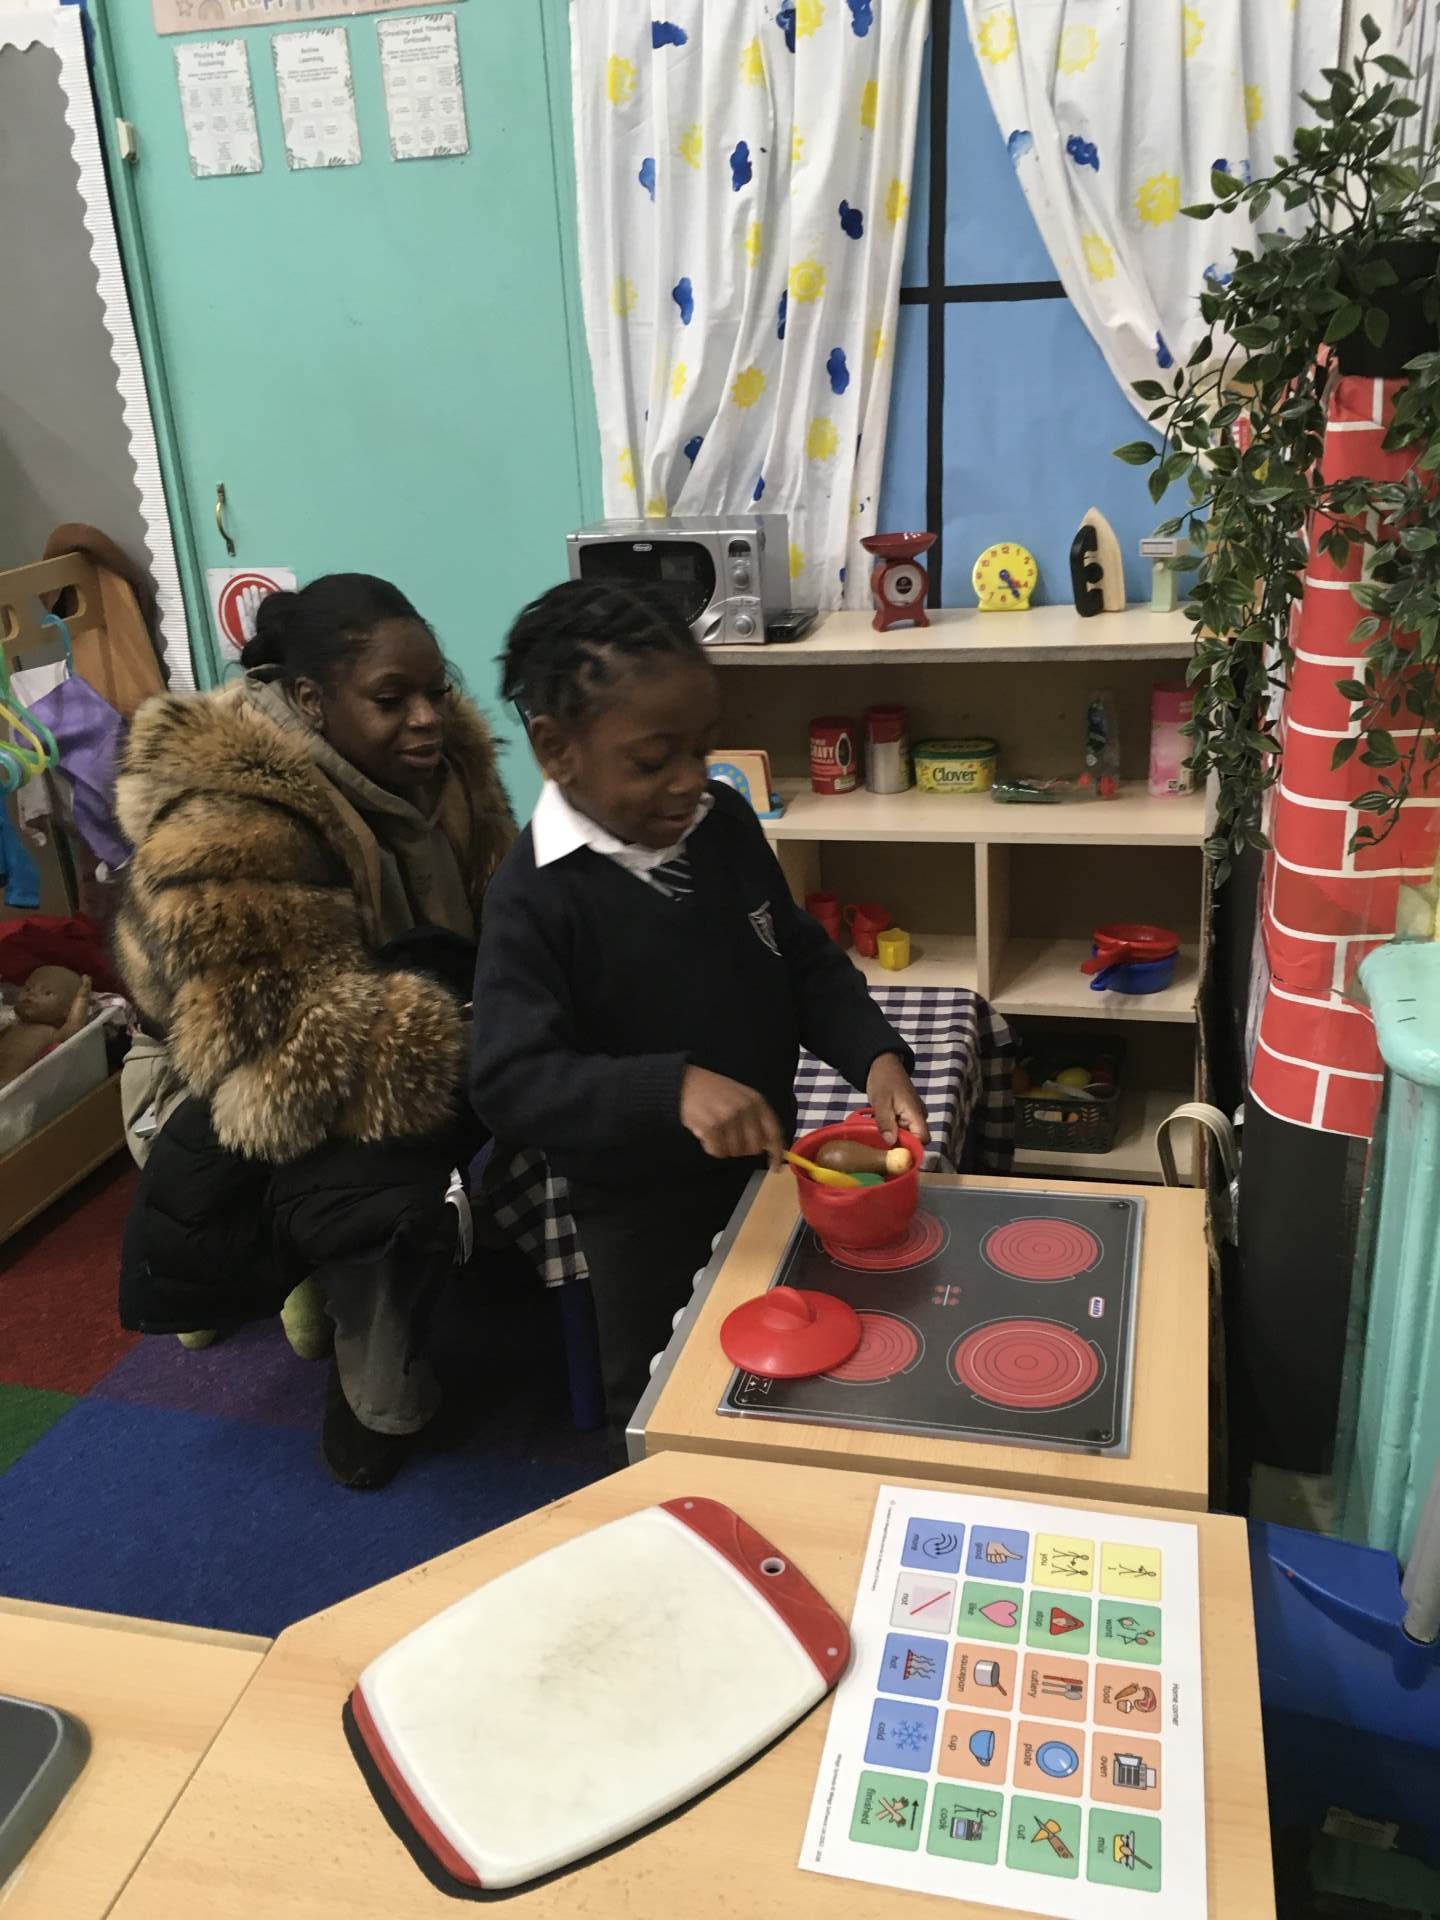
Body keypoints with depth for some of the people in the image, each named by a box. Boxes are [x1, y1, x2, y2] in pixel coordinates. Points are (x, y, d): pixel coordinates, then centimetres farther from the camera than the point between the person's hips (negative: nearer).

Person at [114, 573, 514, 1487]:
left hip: (382, 1046, 7)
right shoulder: (228, 832, -29)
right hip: (261, 1108, -6)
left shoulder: (441, 759, -5)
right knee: (389, 1198, -33)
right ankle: (380, 1407, -4)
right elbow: (285, 1057, -33)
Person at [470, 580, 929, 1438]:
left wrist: (875, 1055, -16)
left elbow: (806, 962, 2)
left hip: (768, 1169, 5)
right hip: (644, 1215, -5)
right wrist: (673, 1089, -42)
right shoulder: (538, 894, -24)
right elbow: (510, 1080, -30)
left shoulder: (726, 823, -6)